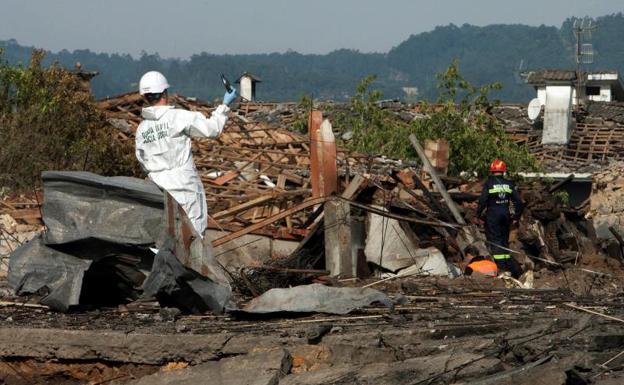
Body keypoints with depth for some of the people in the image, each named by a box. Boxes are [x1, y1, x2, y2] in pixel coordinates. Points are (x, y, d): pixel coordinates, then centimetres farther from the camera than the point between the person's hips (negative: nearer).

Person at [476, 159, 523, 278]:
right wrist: (517, 214, 17)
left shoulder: (489, 184, -7)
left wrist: (479, 214, -1)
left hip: (493, 215, -5)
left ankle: (501, 265, -14)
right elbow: (517, 200, 6)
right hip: (505, 214, 5)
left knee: (495, 240, -4)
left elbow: (482, 200, -11)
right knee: (504, 240, 15)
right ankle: (509, 265, 14)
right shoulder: (509, 184, 6)